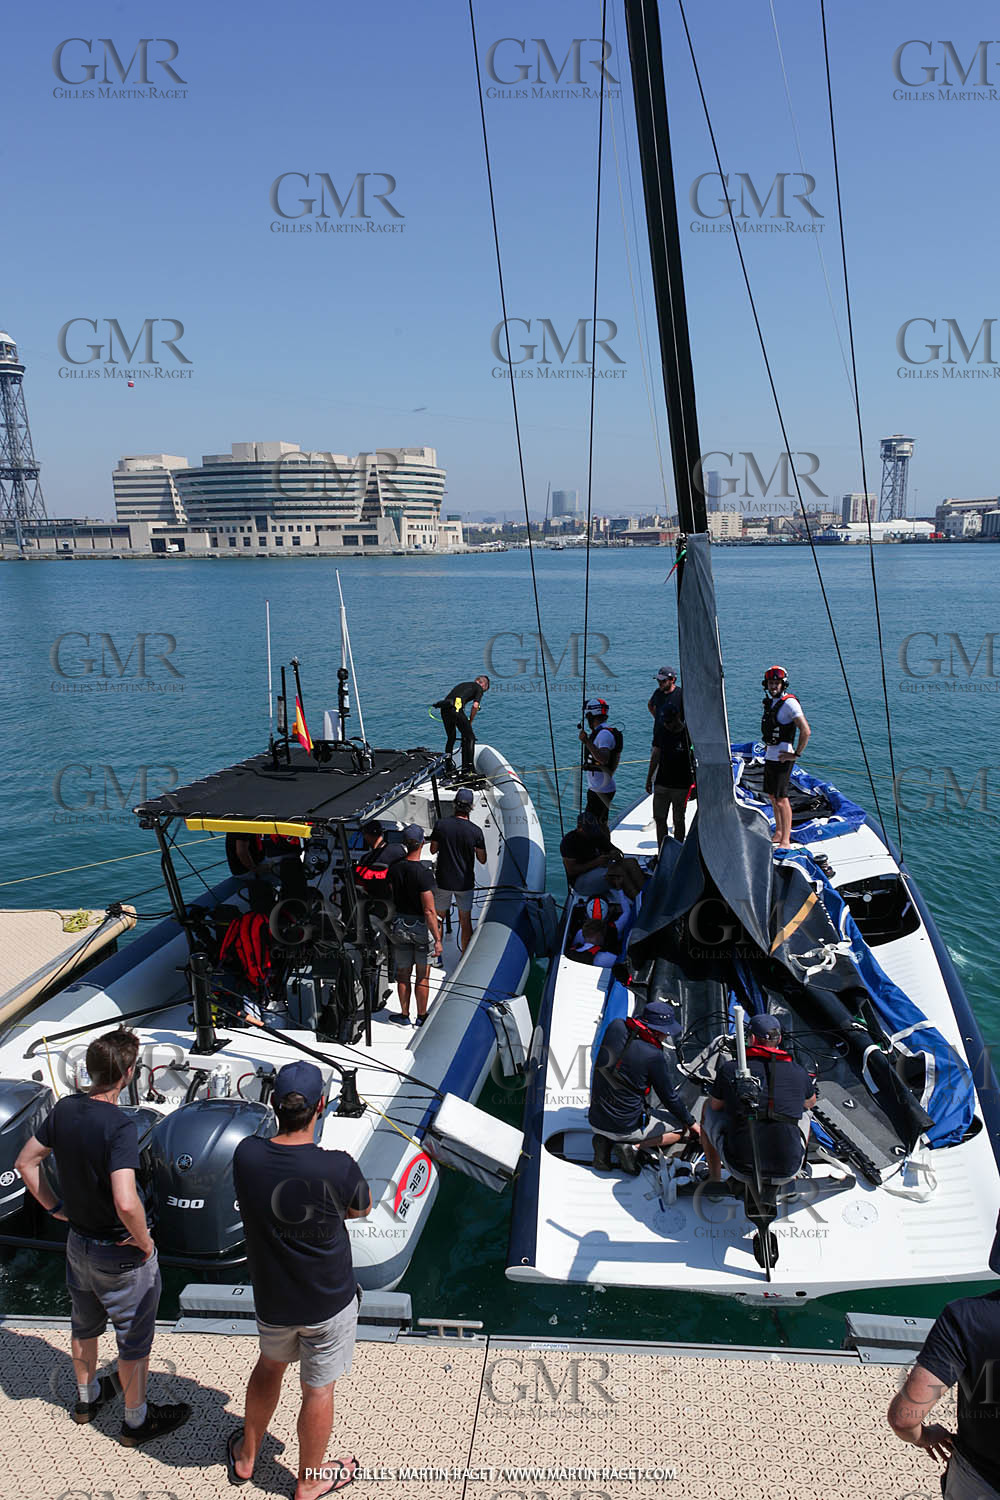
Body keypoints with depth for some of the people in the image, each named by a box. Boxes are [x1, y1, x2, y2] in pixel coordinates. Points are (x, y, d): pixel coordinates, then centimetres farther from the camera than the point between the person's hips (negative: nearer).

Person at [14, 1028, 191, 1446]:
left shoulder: (64, 1109, -10)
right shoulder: (119, 1125, -33)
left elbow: (26, 1162, 3)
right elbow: (126, 1203, -40)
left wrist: (56, 1208, 10)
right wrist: (145, 1243, -22)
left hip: (77, 1241, 7)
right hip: (120, 1253, -7)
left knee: (85, 1325, 29)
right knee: (134, 1338, 16)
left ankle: (87, 1396, 52)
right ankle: (136, 1420, 35)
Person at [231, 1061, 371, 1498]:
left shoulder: (246, 1155, -21)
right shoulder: (339, 1169, -31)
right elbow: (361, 1209, -8)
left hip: (271, 1298, 4)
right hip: (329, 1300, -3)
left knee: (270, 1365, 31)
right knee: (318, 1390, 19)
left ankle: (245, 1458, 51)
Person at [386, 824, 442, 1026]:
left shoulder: (394, 869, -5)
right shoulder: (424, 874, -22)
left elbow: (391, 897, 6)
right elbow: (429, 911, -22)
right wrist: (437, 940, -16)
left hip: (400, 925, 5)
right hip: (421, 927, -5)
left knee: (403, 974, 15)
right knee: (423, 976, 10)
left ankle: (405, 1015, 26)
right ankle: (421, 1017, 21)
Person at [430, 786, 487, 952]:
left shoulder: (440, 824, -12)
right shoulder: (476, 831, -12)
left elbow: (433, 850, 0)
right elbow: (482, 860, -3)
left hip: (443, 880, 0)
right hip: (465, 882, 0)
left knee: (438, 918, 16)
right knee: (465, 921, 14)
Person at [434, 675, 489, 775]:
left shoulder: (463, 684, 34)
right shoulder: (479, 688, 15)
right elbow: (475, 706, -1)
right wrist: (470, 721, 13)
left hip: (444, 708, 7)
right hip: (456, 708, -6)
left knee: (451, 738, 23)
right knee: (470, 738, 5)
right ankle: (469, 767, -2)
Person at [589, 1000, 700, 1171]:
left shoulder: (616, 1026, -8)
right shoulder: (653, 1056, -21)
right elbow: (670, 1098, -6)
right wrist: (692, 1123, 10)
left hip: (595, 1120, 6)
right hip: (625, 1127, -6)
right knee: (682, 1127, 15)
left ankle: (604, 1141, 10)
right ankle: (634, 1146, -4)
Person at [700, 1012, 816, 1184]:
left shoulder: (729, 1069, -8)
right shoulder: (798, 1073, -2)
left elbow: (716, 1105, 10)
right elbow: (811, 1102, 21)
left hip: (741, 1165, -2)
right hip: (787, 1169, 2)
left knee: (708, 1107, 24)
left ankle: (715, 1179, 33)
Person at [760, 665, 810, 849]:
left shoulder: (789, 703, -16)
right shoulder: (770, 702, 11)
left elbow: (806, 731, -23)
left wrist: (796, 754, -18)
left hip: (782, 758, -9)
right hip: (769, 756, 9)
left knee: (781, 799, -7)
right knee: (773, 797, 17)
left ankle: (785, 841, -2)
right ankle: (778, 833, 30)